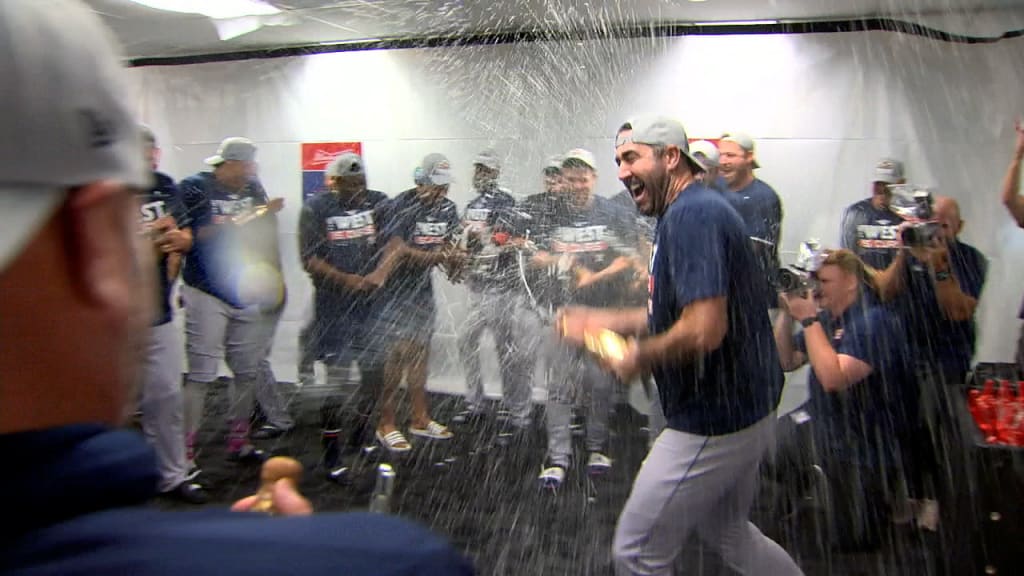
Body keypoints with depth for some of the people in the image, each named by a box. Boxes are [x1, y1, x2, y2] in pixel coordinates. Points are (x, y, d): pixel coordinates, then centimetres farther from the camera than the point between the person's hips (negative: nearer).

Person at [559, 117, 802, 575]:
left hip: (714, 421, -10)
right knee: (726, 531, 29)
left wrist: (640, 358, -15)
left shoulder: (691, 214, -23)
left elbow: (704, 328, -32)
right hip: (743, 410, 10)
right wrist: (606, 322, 16)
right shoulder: (702, 208, 11)